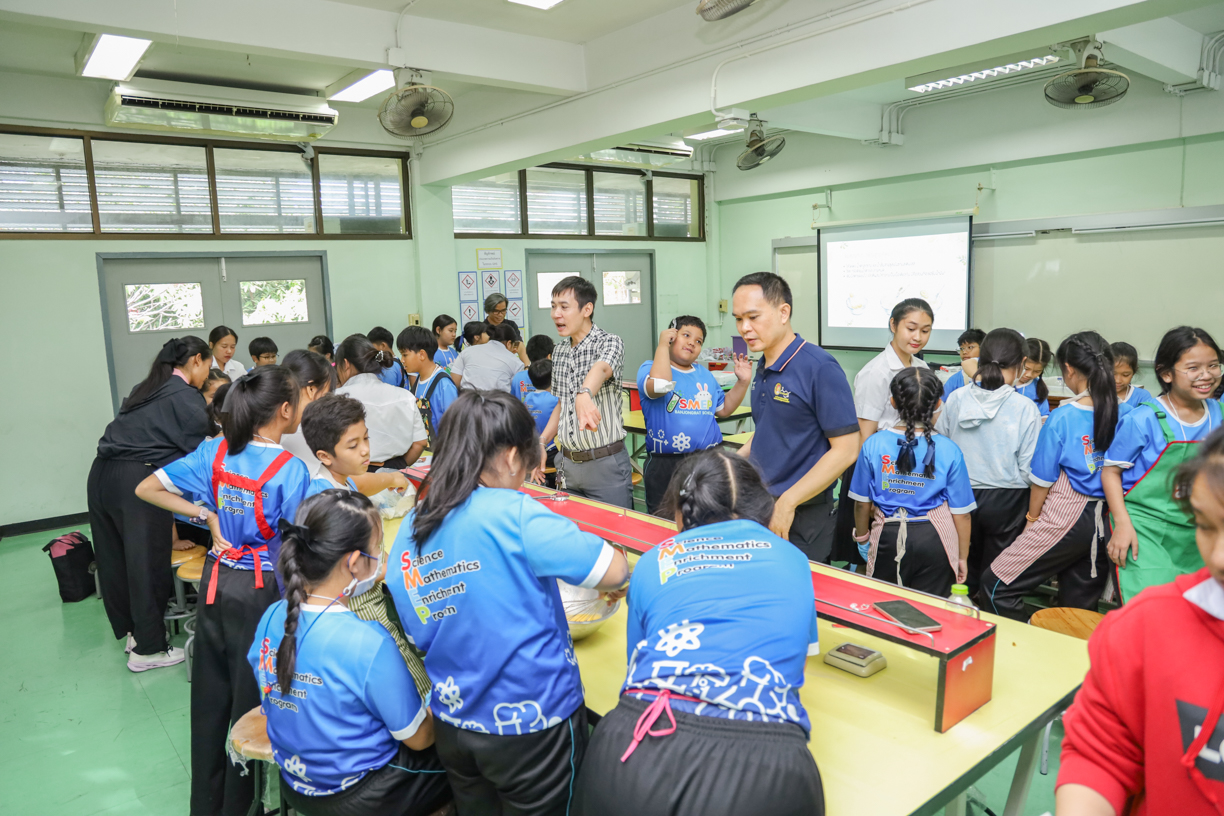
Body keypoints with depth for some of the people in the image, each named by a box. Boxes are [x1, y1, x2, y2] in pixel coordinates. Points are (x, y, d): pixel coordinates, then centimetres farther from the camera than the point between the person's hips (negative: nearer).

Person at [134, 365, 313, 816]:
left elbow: (146, 489, 5)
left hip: (216, 580, 6)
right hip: (260, 591, -6)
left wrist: (207, 517, 1)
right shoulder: (292, 470, -20)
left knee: (210, 695, 20)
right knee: (249, 699, 12)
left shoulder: (214, 452, -3)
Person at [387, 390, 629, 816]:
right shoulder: (513, 513, -23)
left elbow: (418, 635, 7)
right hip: (531, 725, -6)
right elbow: (615, 571, -19)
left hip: (452, 727, 6)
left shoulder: (408, 530, -2)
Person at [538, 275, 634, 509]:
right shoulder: (559, 352, 10)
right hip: (567, 463, 6)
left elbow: (601, 368, -35)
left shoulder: (609, 343, -11)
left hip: (605, 463, -6)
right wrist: (542, 442, 6)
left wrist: (584, 394, -57)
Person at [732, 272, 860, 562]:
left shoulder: (819, 368, -16)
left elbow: (845, 449, -18)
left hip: (803, 519, -7)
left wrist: (787, 503, -20)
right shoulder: (764, 368, 7)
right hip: (761, 508, 7)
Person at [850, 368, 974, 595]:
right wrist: (963, 557, 10)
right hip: (933, 541, 0)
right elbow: (961, 512, -4)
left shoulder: (874, 444, -8)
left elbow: (862, 502, -1)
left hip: (888, 538, 1)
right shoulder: (949, 451, -9)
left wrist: (862, 538, 18)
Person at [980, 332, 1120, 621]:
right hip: (1106, 522, 7)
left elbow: (1042, 479, -6)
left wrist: (1032, 518, 9)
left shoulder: (1062, 418, -14)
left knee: (996, 585, 0)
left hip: (1066, 518, -7)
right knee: (1079, 607, 17)